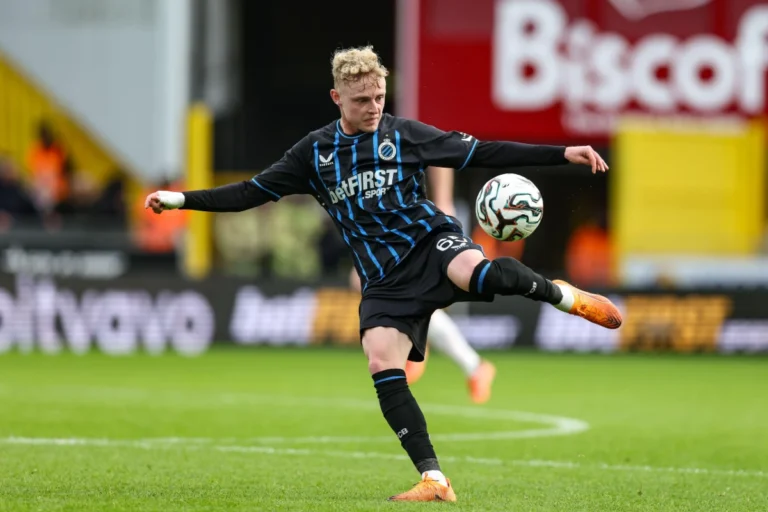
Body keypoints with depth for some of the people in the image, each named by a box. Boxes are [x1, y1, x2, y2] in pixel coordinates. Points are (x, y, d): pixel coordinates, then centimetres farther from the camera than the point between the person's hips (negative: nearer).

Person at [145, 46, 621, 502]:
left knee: (478, 273, -38)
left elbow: (485, 153, 3)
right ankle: (434, 480, -14)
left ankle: (563, 296, -8)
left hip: (430, 242, -3)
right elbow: (253, 192, 13)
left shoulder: (405, 134, 4)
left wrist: (562, 154, -3)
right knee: (382, 367, -19)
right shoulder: (315, 151, 10)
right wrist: (181, 199, 3)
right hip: (385, 280, 3)